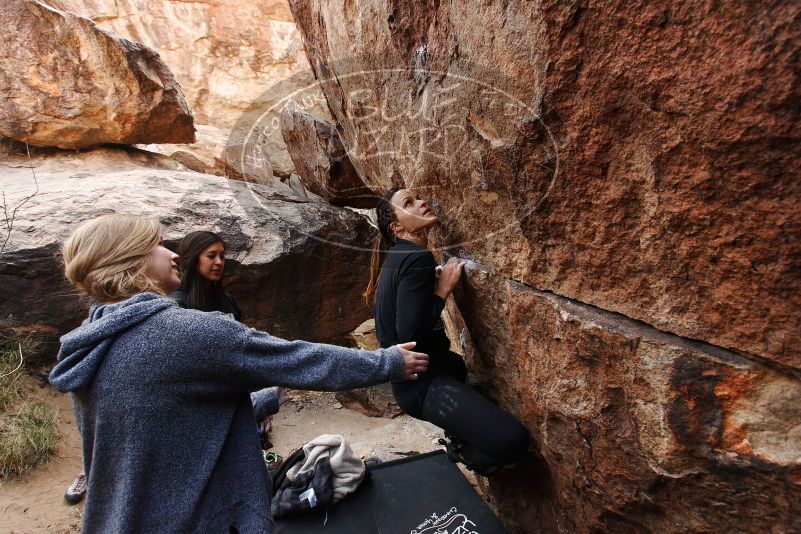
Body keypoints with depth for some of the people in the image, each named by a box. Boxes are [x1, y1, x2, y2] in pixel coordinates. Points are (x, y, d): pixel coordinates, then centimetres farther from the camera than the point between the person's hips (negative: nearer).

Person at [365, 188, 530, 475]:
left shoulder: (398, 255, 7)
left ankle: (458, 433, 38)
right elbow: (410, 333, -28)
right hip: (420, 383, -10)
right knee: (512, 441, -18)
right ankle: (462, 451, 10)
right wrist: (443, 288, -18)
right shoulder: (417, 258, -22)